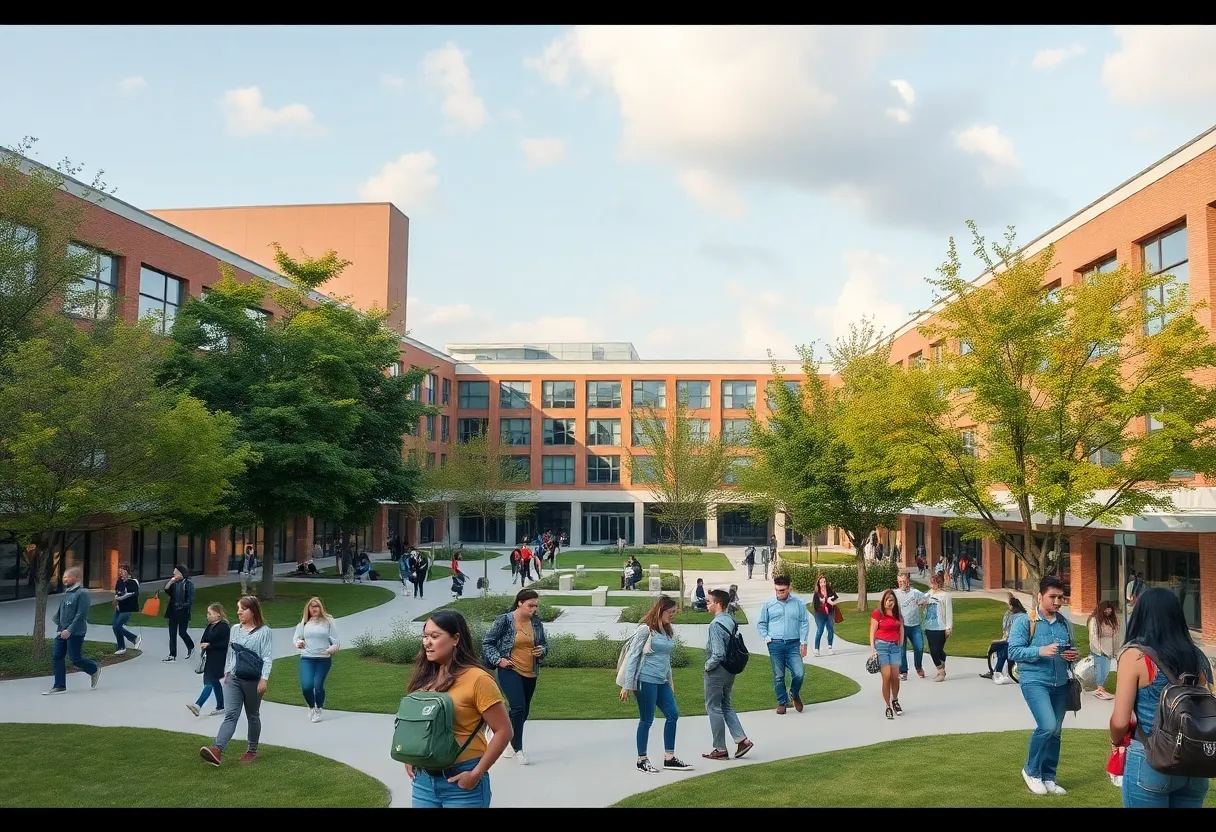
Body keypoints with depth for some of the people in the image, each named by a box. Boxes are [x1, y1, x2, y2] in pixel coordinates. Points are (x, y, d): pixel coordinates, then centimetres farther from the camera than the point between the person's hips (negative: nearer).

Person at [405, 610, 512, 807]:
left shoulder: (477, 679, -14)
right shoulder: (425, 677, 6)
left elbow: (503, 731, -13)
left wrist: (477, 773, -15)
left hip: (461, 781, -6)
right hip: (424, 778, 6)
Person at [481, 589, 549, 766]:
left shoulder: (536, 622, 3)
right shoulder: (504, 620, -10)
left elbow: (544, 644, 15)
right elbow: (487, 642, -5)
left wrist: (542, 650, -7)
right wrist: (498, 659, -14)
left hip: (530, 673, 6)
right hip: (510, 671, -6)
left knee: (524, 711, 12)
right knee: (518, 707, -18)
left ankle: (509, 742, 33)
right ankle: (518, 749, -4)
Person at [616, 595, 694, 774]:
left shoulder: (667, 631, 12)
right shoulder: (645, 629, -11)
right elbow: (632, 656, -10)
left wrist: (670, 683, 23)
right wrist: (627, 686, -12)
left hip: (662, 682, 8)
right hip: (646, 680, -8)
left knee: (672, 715, 4)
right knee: (646, 720, 0)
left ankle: (669, 758, 14)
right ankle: (642, 760, 14)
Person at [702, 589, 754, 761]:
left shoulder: (716, 625, -23)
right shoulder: (731, 621, 5)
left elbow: (718, 654, -26)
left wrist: (707, 666, -10)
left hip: (716, 672, -9)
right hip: (730, 671, 9)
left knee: (714, 708, 4)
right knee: (726, 705, 21)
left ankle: (720, 750, 11)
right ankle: (742, 739, 13)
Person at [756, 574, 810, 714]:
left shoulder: (798, 603, 1)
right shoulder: (768, 604, 2)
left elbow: (804, 623, 4)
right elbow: (761, 624, 11)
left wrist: (803, 643, -1)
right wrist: (767, 638, -2)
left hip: (793, 644, 0)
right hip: (775, 645, 1)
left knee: (799, 673, -7)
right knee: (778, 676, 5)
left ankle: (794, 695, 23)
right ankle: (782, 702, 20)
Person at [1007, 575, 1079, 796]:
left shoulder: (1065, 623, 9)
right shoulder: (1024, 621, -9)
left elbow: (1071, 650, 22)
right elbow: (1013, 651, -13)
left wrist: (1073, 655, -1)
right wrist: (1040, 651, -25)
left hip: (1060, 684, 6)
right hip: (1034, 681, -6)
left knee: (1055, 732, 11)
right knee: (1047, 726, -19)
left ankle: (1048, 778, 24)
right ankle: (1031, 770, 3)